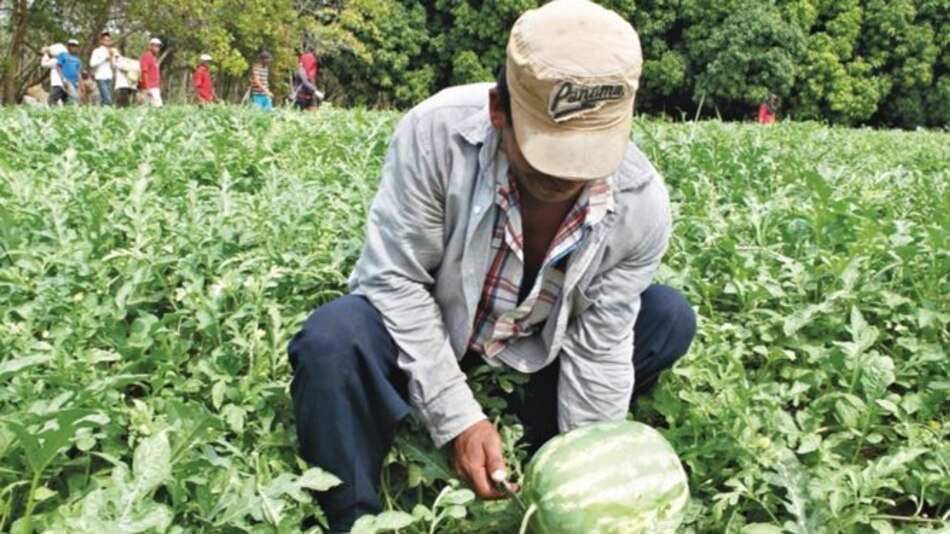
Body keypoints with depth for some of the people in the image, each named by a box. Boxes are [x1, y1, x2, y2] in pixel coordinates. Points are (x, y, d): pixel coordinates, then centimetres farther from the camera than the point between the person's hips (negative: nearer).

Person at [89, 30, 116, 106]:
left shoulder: (110, 52, 17)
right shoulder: (97, 51, -1)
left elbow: (113, 66, 16)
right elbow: (92, 64, -11)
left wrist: (112, 57, 1)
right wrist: (104, 58, -9)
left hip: (109, 78, 6)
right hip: (101, 78, -6)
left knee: (104, 99, 5)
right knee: (108, 99, -17)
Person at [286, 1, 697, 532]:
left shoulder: (642, 204, -23)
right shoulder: (436, 132, -32)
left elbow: (600, 347, -15)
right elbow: (396, 281, -24)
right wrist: (459, 418, -26)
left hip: (540, 348, 3)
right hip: (420, 326, -2)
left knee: (671, 319, -13)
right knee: (331, 341, -32)